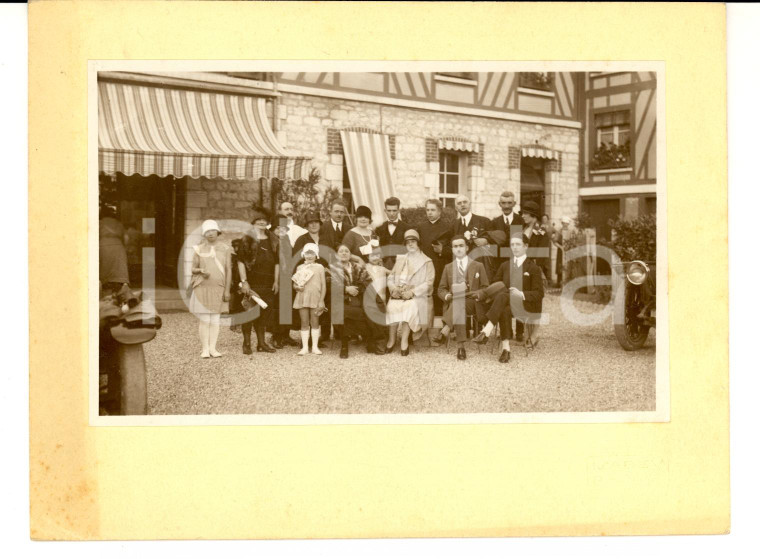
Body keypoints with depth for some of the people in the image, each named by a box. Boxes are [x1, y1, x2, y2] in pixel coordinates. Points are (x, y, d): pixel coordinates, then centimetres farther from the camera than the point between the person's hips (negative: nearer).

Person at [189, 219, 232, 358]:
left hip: (218, 289, 1)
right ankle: (205, 348, 2)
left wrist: (227, 290, -2)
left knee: (215, 320, 2)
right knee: (204, 320, -3)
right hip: (202, 288, -1)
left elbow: (228, 270, 4)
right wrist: (201, 271, -17)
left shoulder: (225, 249, 5)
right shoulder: (199, 249, 5)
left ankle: (212, 348, 7)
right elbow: (193, 269, 7)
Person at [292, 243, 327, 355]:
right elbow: (294, 284, 11)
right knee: (304, 323, 3)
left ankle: (315, 347, 7)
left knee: (315, 322, 2)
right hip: (302, 298, 2)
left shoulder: (319, 267, 4)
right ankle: (305, 347, 6)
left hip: (315, 298, -2)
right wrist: (298, 287, -13)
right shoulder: (300, 268, 11)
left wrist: (321, 301, -7)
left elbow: (323, 285, 0)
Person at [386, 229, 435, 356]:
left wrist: (413, 292, -16)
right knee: (393, 305, -30)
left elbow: (429, 283, -2)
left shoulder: (427, 262, 9)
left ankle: (404, 341, -31)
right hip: (398, 294, 3)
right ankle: (391, 340, -24)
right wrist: (393, 288, -6)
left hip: (418, 296, -3)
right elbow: (391, 277, 17)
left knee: (410, 306, -35)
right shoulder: (400, 259, 22)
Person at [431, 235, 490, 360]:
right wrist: (447, 295, -7)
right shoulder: (448, 267, 22)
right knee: (458, 304, -37)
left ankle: (445, 331, -49)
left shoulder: (478, 266, 15)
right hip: (453, 302, 2)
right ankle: (460, 345, -48)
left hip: (472, 303, -2)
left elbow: (485, 288, 11)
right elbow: (441, 289, 17)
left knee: (460, 302, -37)